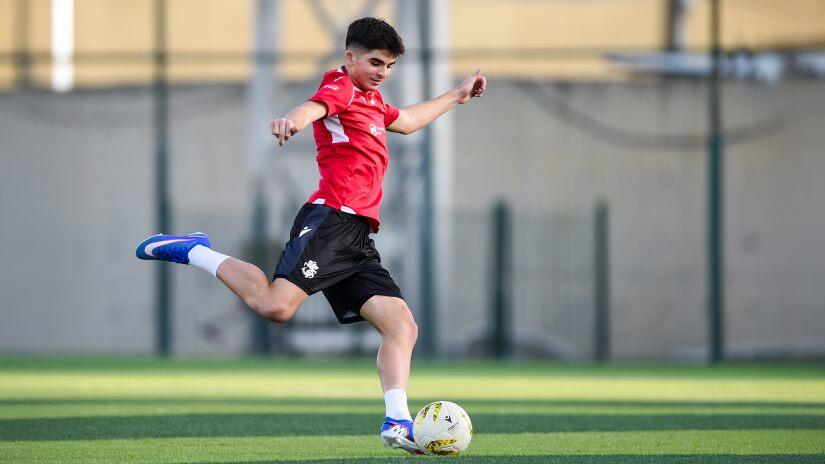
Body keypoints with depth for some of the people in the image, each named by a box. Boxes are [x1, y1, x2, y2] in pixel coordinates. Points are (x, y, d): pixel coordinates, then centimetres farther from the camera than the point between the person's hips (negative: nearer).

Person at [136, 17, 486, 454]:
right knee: (274, 306, -25)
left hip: (357, 240, 9)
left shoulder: (370, 99, 29)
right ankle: (194, 252, -3)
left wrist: (457, 96, 56)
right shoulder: (341, 88, -1)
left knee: (402, 325, -3)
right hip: (330, 220, -9)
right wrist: (293, 120, -50)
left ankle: (397, 422, -9)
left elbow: (405, 121, 53)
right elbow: (313, 107, -26)